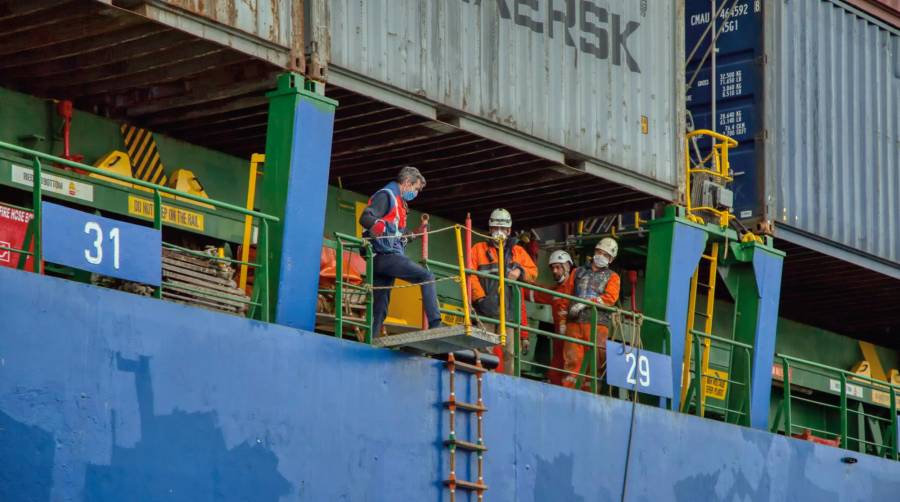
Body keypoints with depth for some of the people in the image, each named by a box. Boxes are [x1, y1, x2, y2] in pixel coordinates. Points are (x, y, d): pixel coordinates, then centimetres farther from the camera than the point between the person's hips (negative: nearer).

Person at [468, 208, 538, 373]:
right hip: (485, 310, -2)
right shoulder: (479, 249, 13)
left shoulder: (518, 251, 22)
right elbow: (470, 276, 2)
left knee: (509, 352, -3)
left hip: (508, 309, 2)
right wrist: (480, 298, -11)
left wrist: (520, 272, -7)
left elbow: (533, 272, 15)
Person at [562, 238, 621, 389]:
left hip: (597, 321, -1)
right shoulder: (579, 272, 25)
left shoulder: (612, 277, 18)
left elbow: (611, 297, -1)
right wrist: (562, 320, 10)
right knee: (572, 360, -8)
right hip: (574, 321, 1)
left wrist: (587, 303, -12)